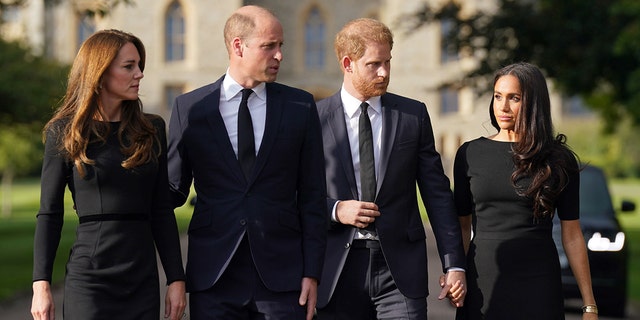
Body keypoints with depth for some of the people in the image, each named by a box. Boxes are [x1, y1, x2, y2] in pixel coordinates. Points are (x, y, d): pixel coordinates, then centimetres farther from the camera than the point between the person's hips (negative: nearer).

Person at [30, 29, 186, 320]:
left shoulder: (151, 130, 9)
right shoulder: (64, 132, 0)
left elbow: (162, 211, 9)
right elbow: (49, 214, 0)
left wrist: (176, 278, 3)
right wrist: (41, 284, -7)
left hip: (143, 278, 3)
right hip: (89, 275, -3)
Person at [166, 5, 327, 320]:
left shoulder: (301, 106, 5)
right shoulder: (189, 108, 4)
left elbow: (312, 196, 5)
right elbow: (174, 188, 10)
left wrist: (311, 272, -1)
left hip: (281, 276, 0)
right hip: (213, 278, 0)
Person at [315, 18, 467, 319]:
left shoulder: (414, 114, 7)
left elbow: (437, 193, 6)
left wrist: (454, 265, 1)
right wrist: (334, 210, -12)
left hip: (401, 270, 0)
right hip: (338, 269, 0)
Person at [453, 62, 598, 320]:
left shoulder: (558, 160, 1)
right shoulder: (470, 154, 4)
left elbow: (572, 235, 2)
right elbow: (462, 226, 8)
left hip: (538, 284, -1)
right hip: (483, 285, 1)